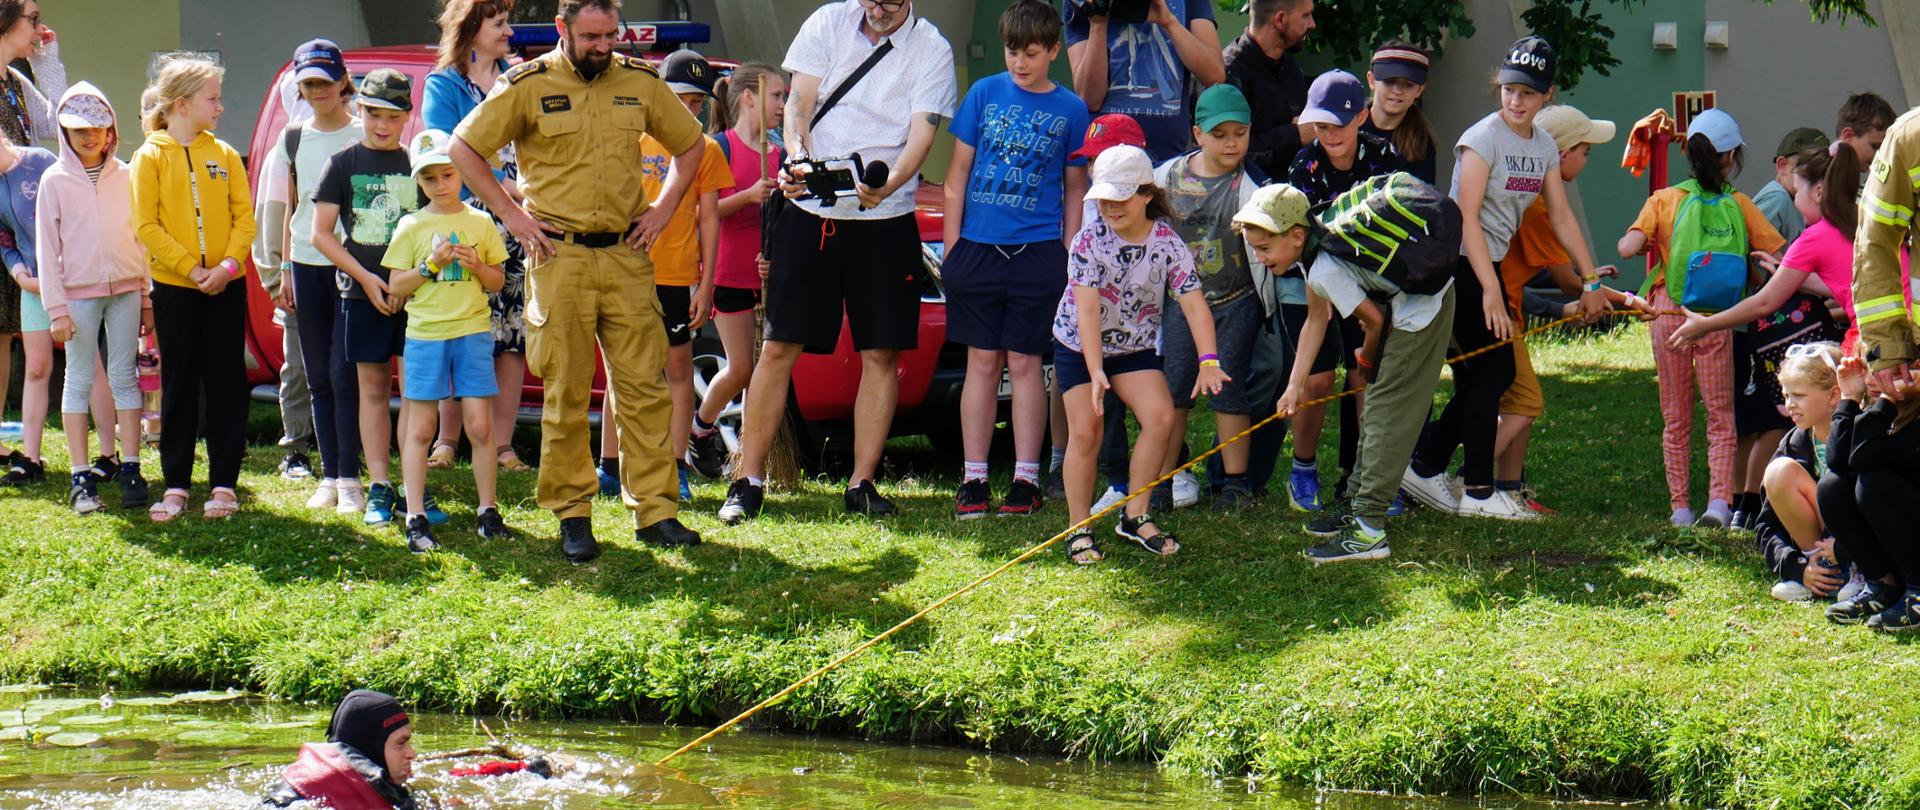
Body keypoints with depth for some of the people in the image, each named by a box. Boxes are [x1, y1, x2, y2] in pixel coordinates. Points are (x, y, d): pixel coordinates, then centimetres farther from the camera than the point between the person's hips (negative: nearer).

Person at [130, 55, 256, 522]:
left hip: (226, 286, 2)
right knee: (179, 386, 4)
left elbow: (244, 217, 3)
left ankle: (224, 483, 8)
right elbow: (147, 226, -7)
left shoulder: (224, 155, 6)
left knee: (226, 383, 3)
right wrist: (191, 268, -15)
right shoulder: (151, 158, -2)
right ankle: (175, 485, 10)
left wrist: (229, 264, -13)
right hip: (173, 287, -2)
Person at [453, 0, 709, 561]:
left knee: (645, 386, 0)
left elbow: (690, 143, 22)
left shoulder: (640, 83, 8)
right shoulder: (529, 86, -2)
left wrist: (663, 209, 11)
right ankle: (572, 516, 6)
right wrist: (510, 214, -2)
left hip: (626, 257, 3)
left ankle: (655, 511, 3)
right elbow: (464, 147, 2)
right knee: (566, 394, 0)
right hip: (559, 257, -3)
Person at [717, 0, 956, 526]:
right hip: (810, 212, 1)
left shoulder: (932, 51, -3)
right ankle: (748, 481, 4)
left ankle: (861, 484, 11)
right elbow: (799, 106, 1)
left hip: (886, 220, 0)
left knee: (881, 355, 2)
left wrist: (887, 187, -31)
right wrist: (798, 158, -20)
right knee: (778, 348, -1)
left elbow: (921, 136, -11)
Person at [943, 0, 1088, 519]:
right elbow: (958, 172, 8)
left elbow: (1075, 189, 9)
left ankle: (1026, 480, 6)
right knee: (983, 362, 2)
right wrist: (951, 245, 2)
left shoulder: (1070, 110, 4)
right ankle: (973, 480, 6)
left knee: (1025, 364, 0)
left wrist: (1070, 257, 3)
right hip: (978, 248, 1)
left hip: (1038, 255, -1)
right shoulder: (985, 94, 5)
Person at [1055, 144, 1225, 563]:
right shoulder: (1088, 242, -20)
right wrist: (1096, 371, -35)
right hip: (1078, 345, -2)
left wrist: (1208, 361, -34)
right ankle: (1078, 529, 3)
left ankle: (1135, 516, -1)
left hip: (1135, 347, 2)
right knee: (1085, 432, -11)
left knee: (1160, 417, -15)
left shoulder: (1168, 243, -15)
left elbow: (1194, 304, -21)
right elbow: (1088, 309, -26)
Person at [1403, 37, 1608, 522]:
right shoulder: (1483, 138, -15)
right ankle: (1479, 492, -1)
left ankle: (1425, 467, 17)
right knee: (1490, 372, -8)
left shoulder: (1544, 147, 7)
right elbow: (1468, 217, -20)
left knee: (1498, 374, 8)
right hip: (1461, 265, -8)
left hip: (1493, 264, 8)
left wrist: (1591, 281, 6)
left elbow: (1561, 216, 11)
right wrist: (1491, 291, -25)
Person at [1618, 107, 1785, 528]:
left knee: (1676, 419, 11)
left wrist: (1649, 243, 13)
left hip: (1670, 313, 1)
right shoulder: (1739, 205, 2)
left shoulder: (1664, 200, 3)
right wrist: (1749, 258, 19)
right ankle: (1720, 500, -11)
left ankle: (1680, 506, 10)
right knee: (1721, 416, 5)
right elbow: (1779, 254, 0)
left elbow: (1628, 247, -8)